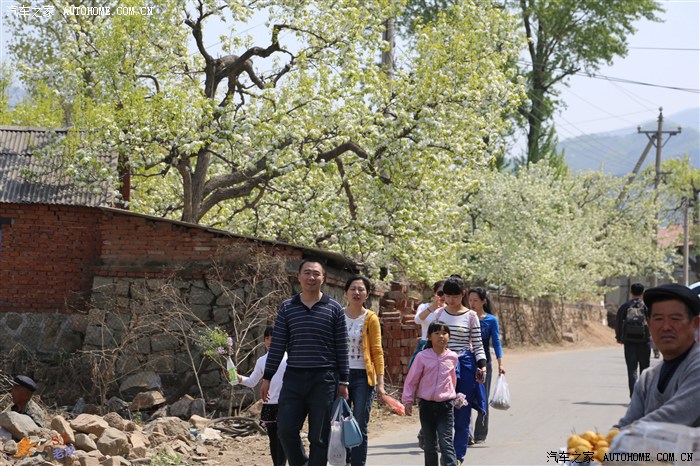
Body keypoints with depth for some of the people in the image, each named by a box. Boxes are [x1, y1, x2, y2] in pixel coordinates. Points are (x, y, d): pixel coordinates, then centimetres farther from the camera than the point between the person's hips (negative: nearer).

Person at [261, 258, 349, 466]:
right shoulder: (287, 308, 7)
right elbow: (277, 345, 7)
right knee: (286, 429, -3)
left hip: (324, 379, -2)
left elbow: (341, 348, 3)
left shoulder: (334, 308, 3)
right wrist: (267, 377, 3)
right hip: (293, 378, 2)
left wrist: (343, 381, -1)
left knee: (319, 437, 1)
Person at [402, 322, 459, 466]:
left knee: (446, 442, -9)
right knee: (430, 444, 10)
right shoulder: (422, 357, -5)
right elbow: (412, 380, 1)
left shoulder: (453, 357, 0)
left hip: (445, 405, 0)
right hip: (426, 404, 0)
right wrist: (408, 400, 0)